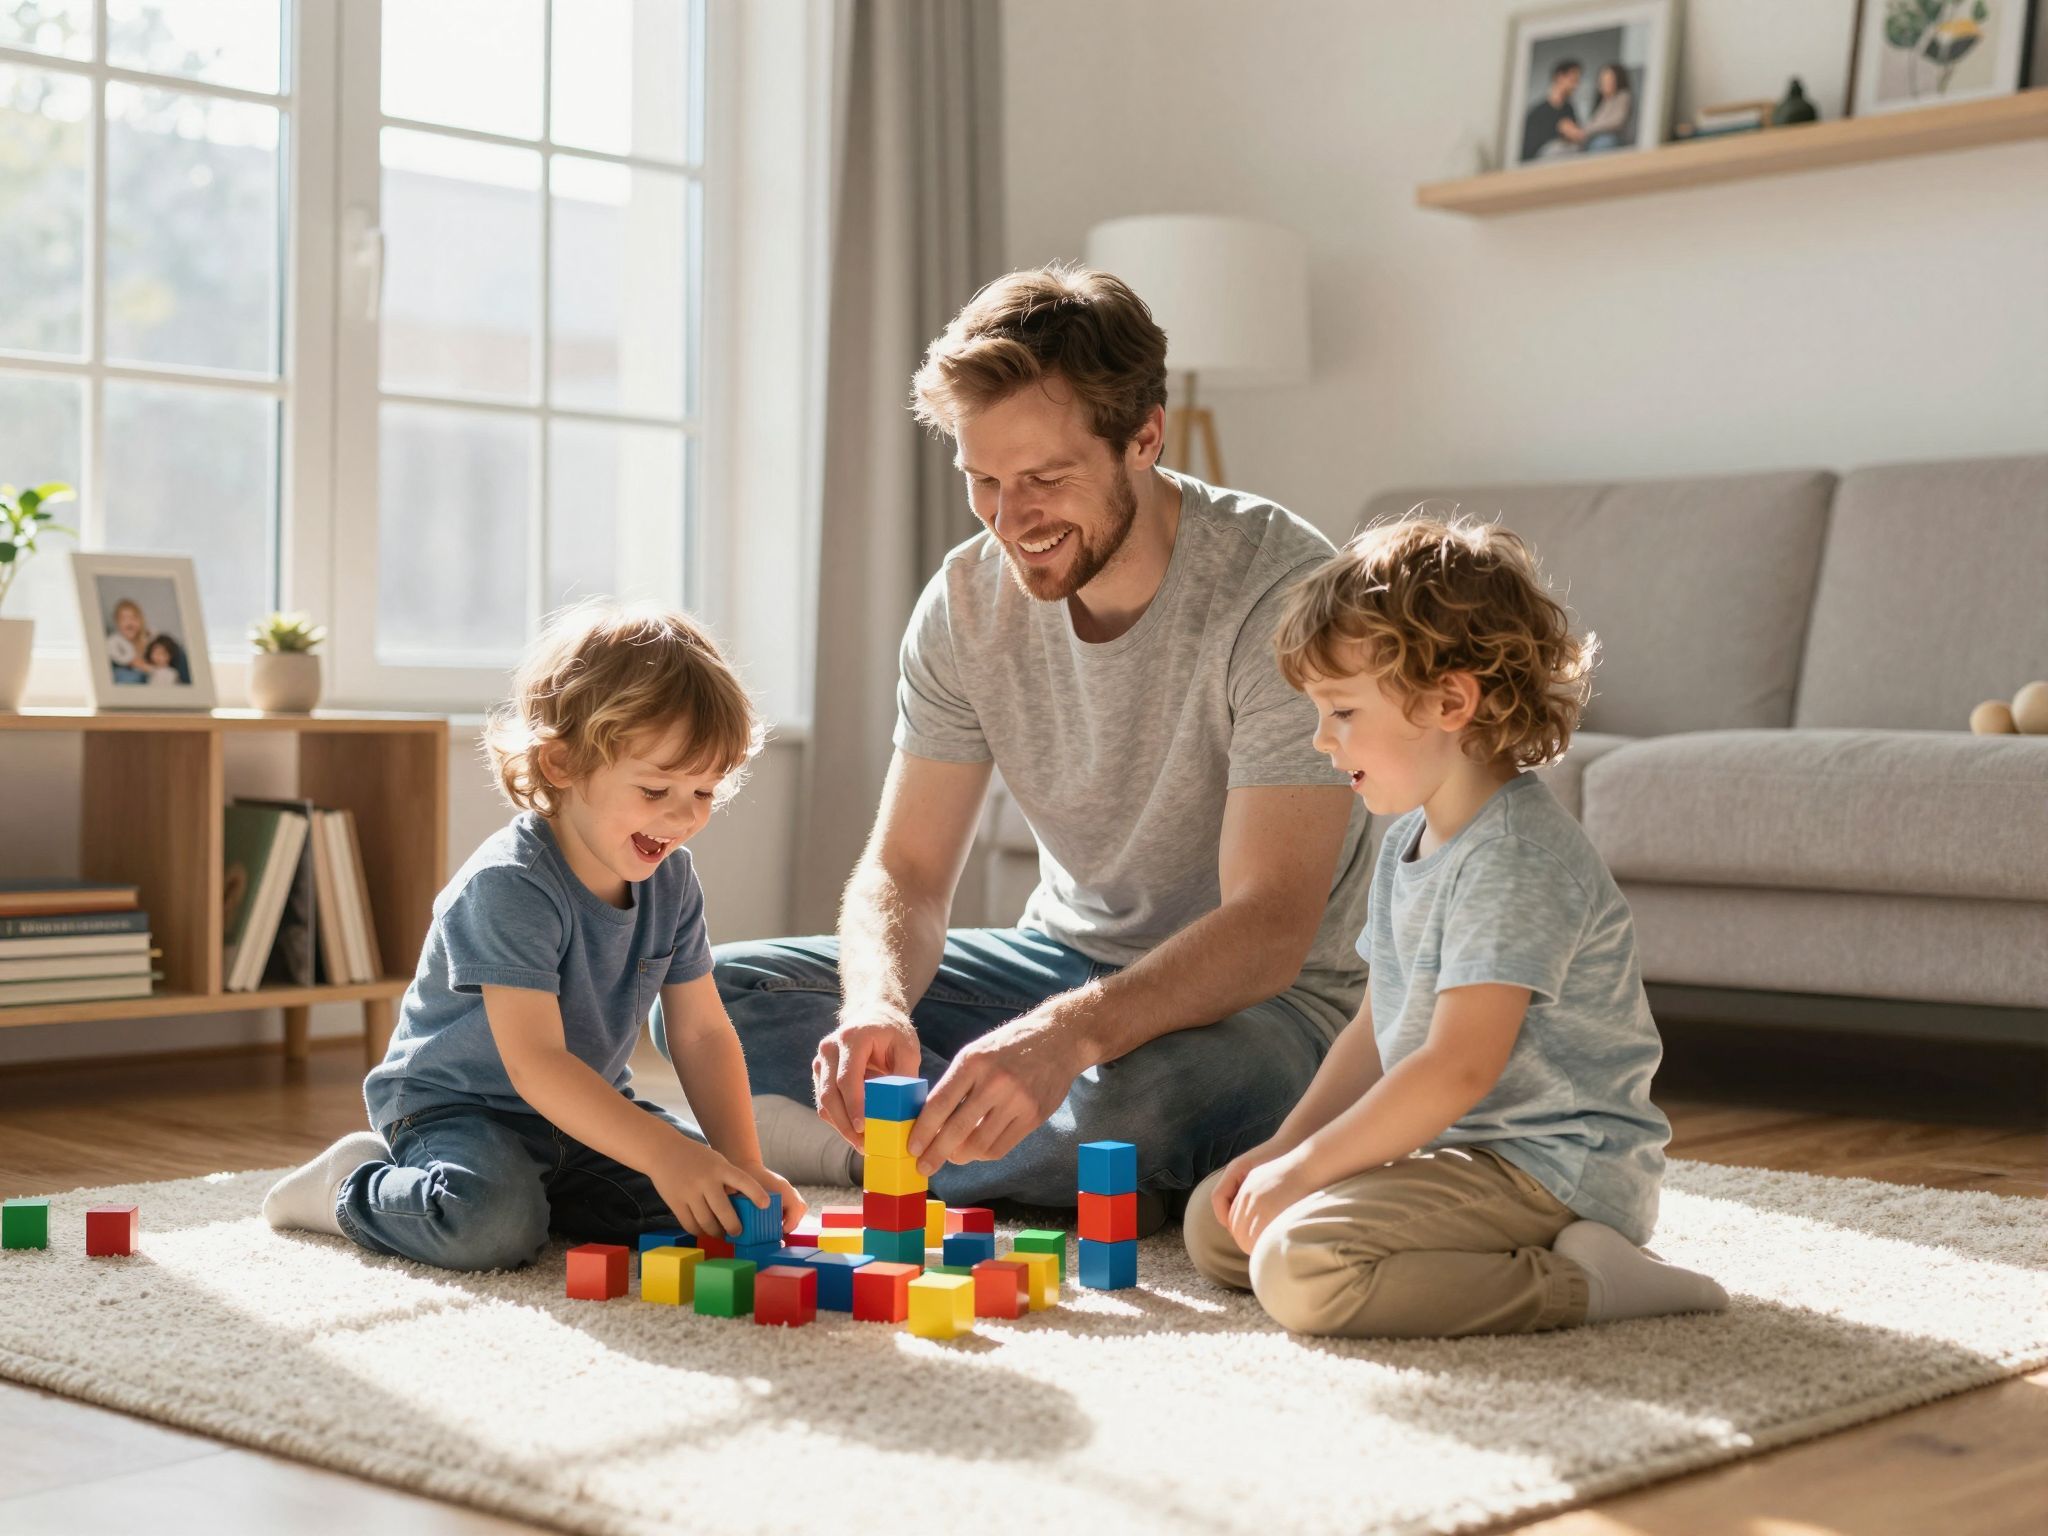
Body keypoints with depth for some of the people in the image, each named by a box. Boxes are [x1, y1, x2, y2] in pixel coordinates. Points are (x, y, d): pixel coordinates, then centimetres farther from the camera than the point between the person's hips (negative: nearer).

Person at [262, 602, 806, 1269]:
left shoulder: (671, 879, -3)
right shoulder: (510, 886, -27)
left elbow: (702, 1033, -1)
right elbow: (535, 1063, -34)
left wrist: (743, 1164, -14)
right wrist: (661, 1151, -43)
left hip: (584, 1109, 7)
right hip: (453, 1104, -7)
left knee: (704, 1196, -9)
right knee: (495, 1223, -34)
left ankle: (527, 1186, 7)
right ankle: (354, 1186, -3)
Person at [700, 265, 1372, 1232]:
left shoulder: (1284, 592, -24)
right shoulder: (968, 600, -6)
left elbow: (1269, 926, -29)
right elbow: (904, 869, -5)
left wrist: (1066, 1035, -46)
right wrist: (878, 1005, -29)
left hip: (1266, 998, -5)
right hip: (1069, 960, 5)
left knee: (1143, 1094, -41)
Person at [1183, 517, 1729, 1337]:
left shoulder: (1515, 860, -20)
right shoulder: (1411, 837, 13)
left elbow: (1460, 1067, -26)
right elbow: (1377, 1030, 18)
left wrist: (1305, 1166, -20)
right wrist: (1284, 1147, 7)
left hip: (1551, 1169, -11)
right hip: (1460, 1146, 11)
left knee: (1299, 1267, -28)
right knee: (1214, 1221, 11)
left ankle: (1579, 1285, -17)